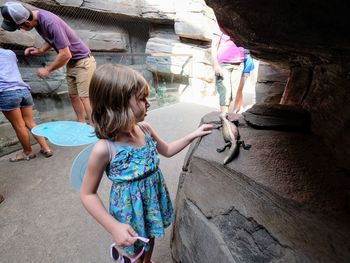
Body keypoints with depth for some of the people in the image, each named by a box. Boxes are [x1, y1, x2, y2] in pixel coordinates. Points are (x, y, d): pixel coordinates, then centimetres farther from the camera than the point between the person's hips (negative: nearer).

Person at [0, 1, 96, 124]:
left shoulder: (50, 22, -25)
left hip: (83, 61, -9)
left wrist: (47, 69, -12)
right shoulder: (36, 17, 1)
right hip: (71, 62, 9)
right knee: (73, 95, 7)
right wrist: (40, 50, 0)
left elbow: (65, 55, -24)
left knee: (85, 97, -15)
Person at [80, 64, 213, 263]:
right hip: (131, 210, -5)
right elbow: (88, 194, -16)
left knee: (150, 238, 32)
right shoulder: (105, 149, -29)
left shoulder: (145, 129, -12)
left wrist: (193, 135, 0)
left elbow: (167, 150, 6)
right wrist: (114, 227, -21)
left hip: (154, 200, 6)